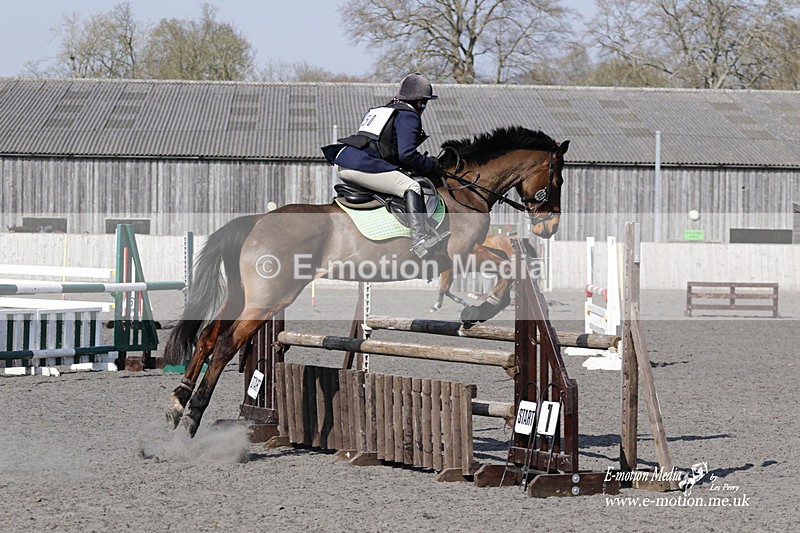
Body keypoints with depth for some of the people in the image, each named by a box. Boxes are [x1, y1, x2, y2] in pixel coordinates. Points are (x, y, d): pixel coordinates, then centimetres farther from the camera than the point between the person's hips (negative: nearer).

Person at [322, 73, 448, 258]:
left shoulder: (376, 111, 30)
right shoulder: (409, 116, 4)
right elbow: (406, 154, -11)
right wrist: (431, 166, 4)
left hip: (341, 164, 9)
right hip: (362, 166, -9)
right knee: (411, 188, -14)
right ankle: (419, 239, -31)